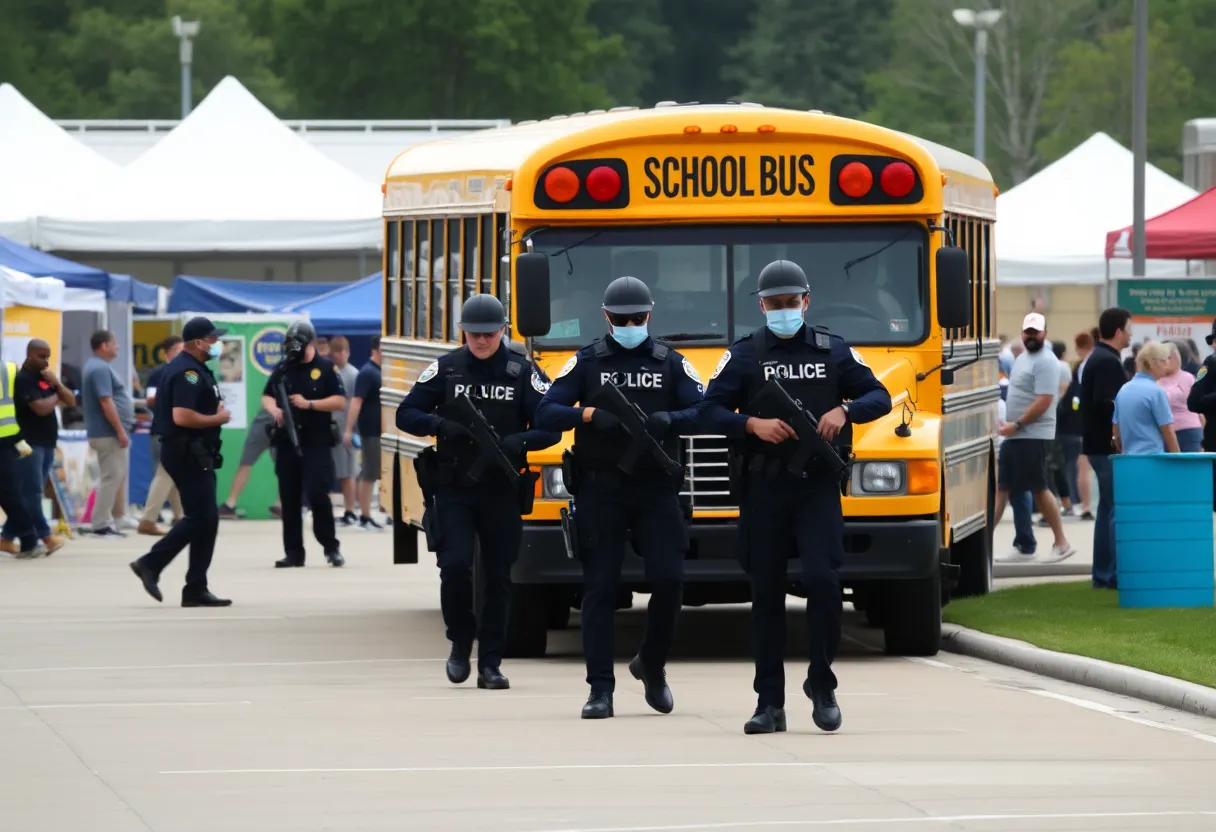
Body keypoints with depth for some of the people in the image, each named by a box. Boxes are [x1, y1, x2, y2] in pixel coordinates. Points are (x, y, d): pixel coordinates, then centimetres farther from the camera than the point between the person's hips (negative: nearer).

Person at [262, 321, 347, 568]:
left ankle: (331, 548, 1)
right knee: (289, 499, 5)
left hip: (317, 441, -4)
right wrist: (274, 410, -6)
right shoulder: (283, 368, 11)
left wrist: (309, 404, -15)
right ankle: (293, 552, 11)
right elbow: (267, 396, 16)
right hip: (287, 440, 4)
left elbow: (340, 401, -5)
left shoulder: (326, 368, -1)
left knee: (318, 494, -12)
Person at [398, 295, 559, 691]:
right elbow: (406, 414, 3)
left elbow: (551, 428, -3)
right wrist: (440, 425, -18)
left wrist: (520, 440, -24)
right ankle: (460, 642, 10)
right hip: (453, 489, 0)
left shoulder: (522, 371, -1)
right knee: (455, 564, -13)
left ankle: (490, 663, 11)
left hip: (502, 490, 0)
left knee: (498, 575, 2)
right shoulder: (445, 369, 1)